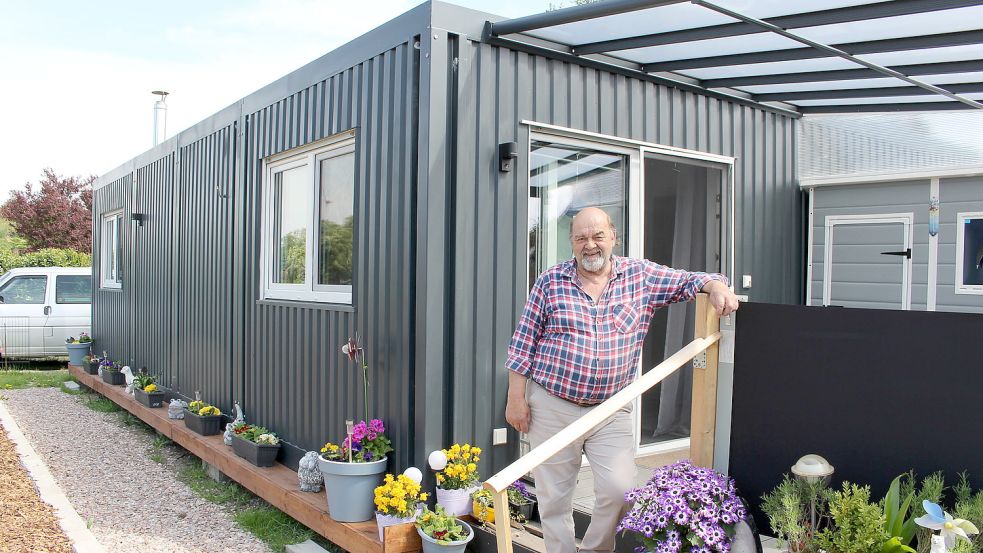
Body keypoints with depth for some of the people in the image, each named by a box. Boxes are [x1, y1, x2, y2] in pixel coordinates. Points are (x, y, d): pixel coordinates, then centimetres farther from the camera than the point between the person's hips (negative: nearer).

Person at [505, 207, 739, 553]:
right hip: (551, 407, -1)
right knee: (554, 497, 6)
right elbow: (523, 343, 0)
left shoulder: (642, 276, 3)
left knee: (620, 489, -8)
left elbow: (689, 281, 9)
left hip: (611, 410, 1)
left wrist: (717, 287, -14)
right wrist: (516, 398, -3)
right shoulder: (550, 281, -1)